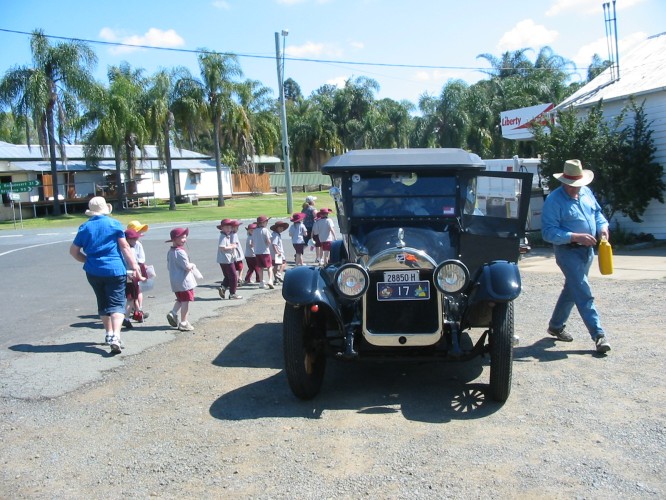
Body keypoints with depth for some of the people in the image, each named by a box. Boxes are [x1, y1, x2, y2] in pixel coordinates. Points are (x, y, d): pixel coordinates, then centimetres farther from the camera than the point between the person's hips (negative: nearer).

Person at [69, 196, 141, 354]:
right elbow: (124, 246, -7)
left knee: (103, 303, 19)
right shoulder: (114, 223, -3)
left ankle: (109, 333, 29)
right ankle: (116, 336, -21)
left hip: (93, 272, 3)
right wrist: (134, 264, -5)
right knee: (117, 304, -4)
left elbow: (73, 251, 6)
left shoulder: (85, 227, 5)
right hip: (115, 270, -3)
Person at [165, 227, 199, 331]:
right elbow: (187, 266, -22)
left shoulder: (170, 252, 9)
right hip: (184, 281, -9)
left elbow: (168, 267, 16)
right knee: (186, 301, 0)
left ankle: (173, 313, 5)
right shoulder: (180, 252, -20)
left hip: (174, 281, 9)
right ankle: (183, 323, 4)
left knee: (180, 299, 23)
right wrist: (192, 265, -2)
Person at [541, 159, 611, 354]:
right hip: (568, 251, -8)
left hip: (587, 250, 8)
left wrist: (602, 226, -2)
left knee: (572, 289, 17)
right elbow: (548, 232, -22)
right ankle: (598, 334, -9)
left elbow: (597, 211, 19)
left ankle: (556, 326, 32)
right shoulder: (553, 200, -17)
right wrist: (575, 237, -28)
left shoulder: (586, 192, 6)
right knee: (583, 293, -11)